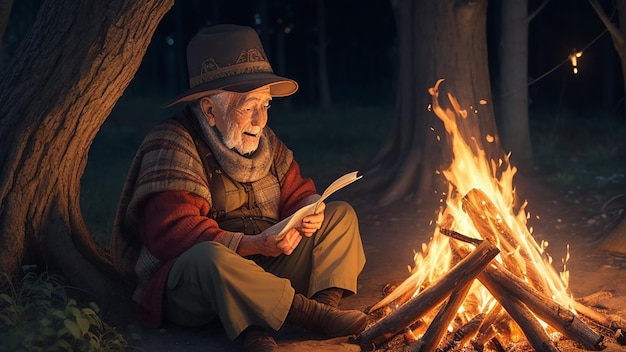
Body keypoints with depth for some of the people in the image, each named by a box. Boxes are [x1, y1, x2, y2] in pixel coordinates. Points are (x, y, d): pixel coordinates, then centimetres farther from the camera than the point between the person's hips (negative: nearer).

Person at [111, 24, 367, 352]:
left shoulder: (264, 141, 9)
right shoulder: (172, 146, -14)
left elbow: (296, 191, 16)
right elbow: (171, 233, -25)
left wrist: (309, 209, -10)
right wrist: (252, 244, -31)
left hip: (264, 270, 8)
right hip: (185, 285, -7)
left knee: (341, 214, 3)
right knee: (208, 256, -41)